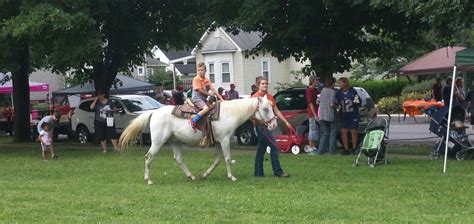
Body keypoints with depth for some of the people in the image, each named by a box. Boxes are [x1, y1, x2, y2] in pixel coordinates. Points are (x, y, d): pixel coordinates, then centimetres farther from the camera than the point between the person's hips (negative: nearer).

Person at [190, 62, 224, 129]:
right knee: (206, 108, -33)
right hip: (197, 98, -8)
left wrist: (221, 99, -2)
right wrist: (209, 94, -8)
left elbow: (213, 90, 6)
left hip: (204, 99, 8)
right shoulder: (196, 79, -9)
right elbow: (199, 90, -15)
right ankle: (193, 121, -28)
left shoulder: (207, 80, 10)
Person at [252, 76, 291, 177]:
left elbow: (277, 111, 17)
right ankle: (278, 171, -9)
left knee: (261, 149, 12)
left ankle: (258, 172, 18)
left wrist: (286, 122, 13)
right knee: (274, 147, -11)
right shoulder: (255, 97, -8)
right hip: (261, 125, -8)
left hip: (268, 125, 8)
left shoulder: (270, 96, 14)